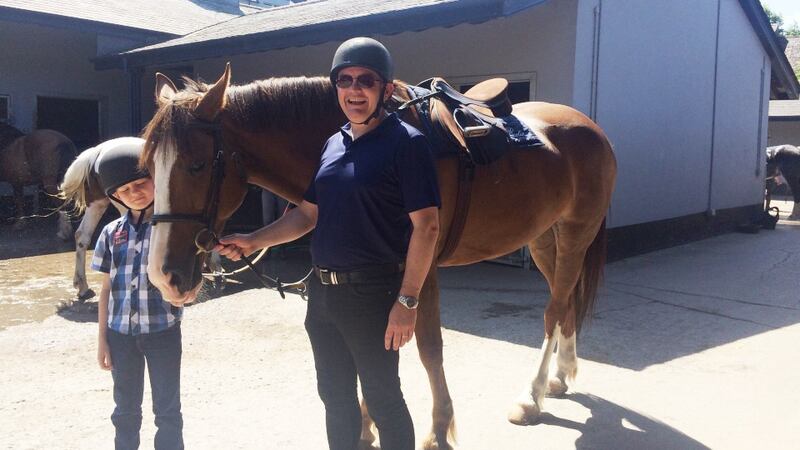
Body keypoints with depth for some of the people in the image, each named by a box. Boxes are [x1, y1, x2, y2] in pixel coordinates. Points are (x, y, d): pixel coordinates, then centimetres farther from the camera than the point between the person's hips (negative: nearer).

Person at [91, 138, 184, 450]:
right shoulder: (112, 233, 4)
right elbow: (107, 288, 8)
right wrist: (102, 338, 7)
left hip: (163, 330, -3)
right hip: (121, 332, 3)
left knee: (167, 410, 9)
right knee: (125, 411, 17)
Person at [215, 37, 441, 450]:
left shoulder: (406, 143, -12)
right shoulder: (332, 144, 11)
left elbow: (426, 226, -16)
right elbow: (308, 214, 16)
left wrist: (407, 301, -20)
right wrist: (253, 242, 5)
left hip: (373, 294, -7)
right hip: (322, 293, 7)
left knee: (383, 400, 6)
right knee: (335, 398, 19)